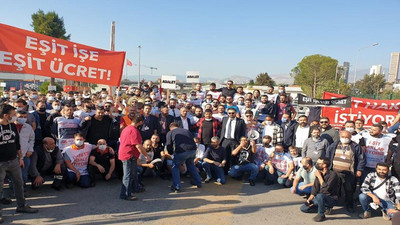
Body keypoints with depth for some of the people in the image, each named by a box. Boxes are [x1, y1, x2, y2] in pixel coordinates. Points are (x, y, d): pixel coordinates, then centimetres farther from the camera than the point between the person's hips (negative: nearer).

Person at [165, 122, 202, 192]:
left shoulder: (170, 133, 15)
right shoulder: (187, 131, 28)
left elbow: (168, 146, 8)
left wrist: (173, 148, 30)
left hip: (181, 151, -5)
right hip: (193, 150, 5)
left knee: (175, 167, 18)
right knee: (191, 165, 31)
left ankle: (176, 187, 14)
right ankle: (198, 183, 39)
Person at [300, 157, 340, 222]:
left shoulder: (332, 174, -19)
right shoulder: (318, 173, 1)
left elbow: (326, 188, -29)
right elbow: (315, 188, 4)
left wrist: (319, 176, -21)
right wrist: (309, 199, -8)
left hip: (331, 199, -7)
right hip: (321, 198, 7)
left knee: (319, 196, -39)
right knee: (303, 208, -3)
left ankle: (321, 215, -15)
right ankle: (325, 209, 6)